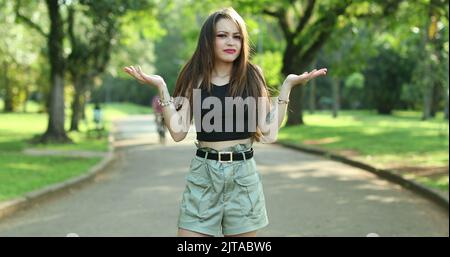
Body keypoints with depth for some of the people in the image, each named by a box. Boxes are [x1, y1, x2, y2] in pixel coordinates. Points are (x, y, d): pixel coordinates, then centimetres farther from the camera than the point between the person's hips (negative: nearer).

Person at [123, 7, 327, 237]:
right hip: (203, 175, 0)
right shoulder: (194, 78, 3)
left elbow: (269, 133, -4)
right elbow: (178, 132, -5)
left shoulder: (252, 78, 2)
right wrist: (161, 87, -10)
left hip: (243, 176, 0)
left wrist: (287, 86, -6)